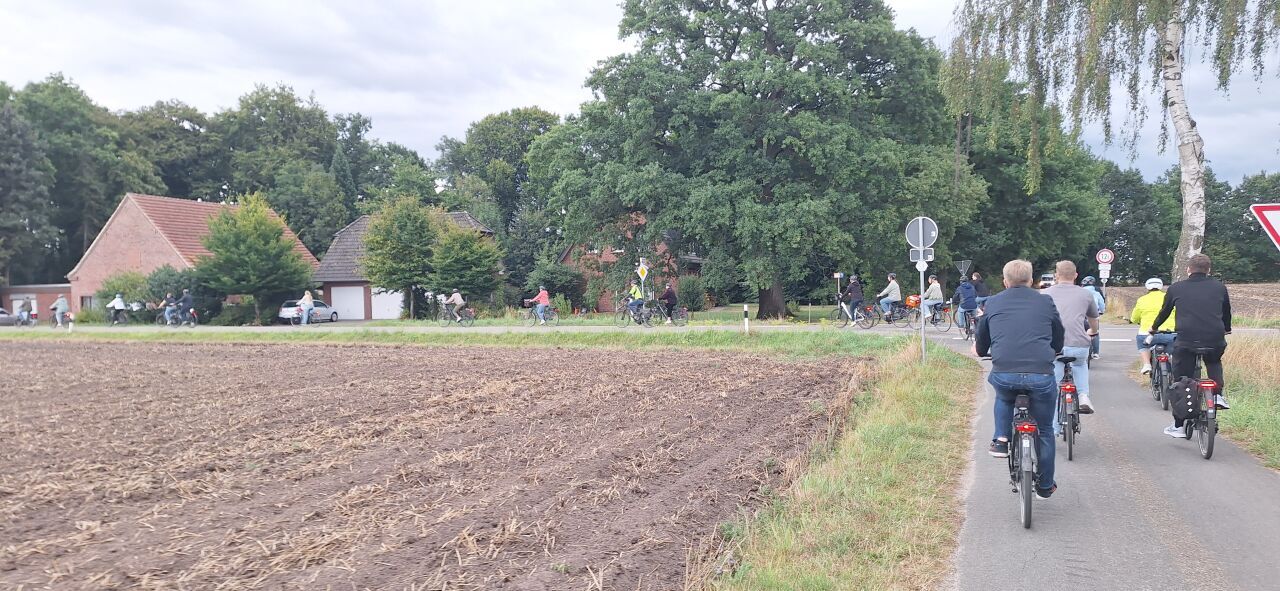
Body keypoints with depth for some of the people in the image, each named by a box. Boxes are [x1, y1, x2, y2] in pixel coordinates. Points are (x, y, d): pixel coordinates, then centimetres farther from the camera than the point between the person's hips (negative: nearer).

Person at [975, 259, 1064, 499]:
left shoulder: (993, 303, 14)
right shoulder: (1045, 302, 15)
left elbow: (980, 348, 24)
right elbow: (1059, 342, 26)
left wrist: (981, 351, 47)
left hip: (1003, 374, 0)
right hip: (1041, 374, 0)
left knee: (1004, 398, 37)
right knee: (1044, 431, 21)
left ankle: (1001, 439, 18)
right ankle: (1045, 486, 30)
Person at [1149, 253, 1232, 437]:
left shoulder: (1176, 288, 8)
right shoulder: (1219, 288, 12)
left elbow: (1164, 312, 21)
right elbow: (1227, 312, 27)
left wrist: (1153, 327, 41)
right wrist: (1226, 329, 48)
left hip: (1186, 341, -2)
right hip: (1215, 340, 2)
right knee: (1214, 362, 35)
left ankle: (1178, 426, 12)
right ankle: (1218, 394, 14)